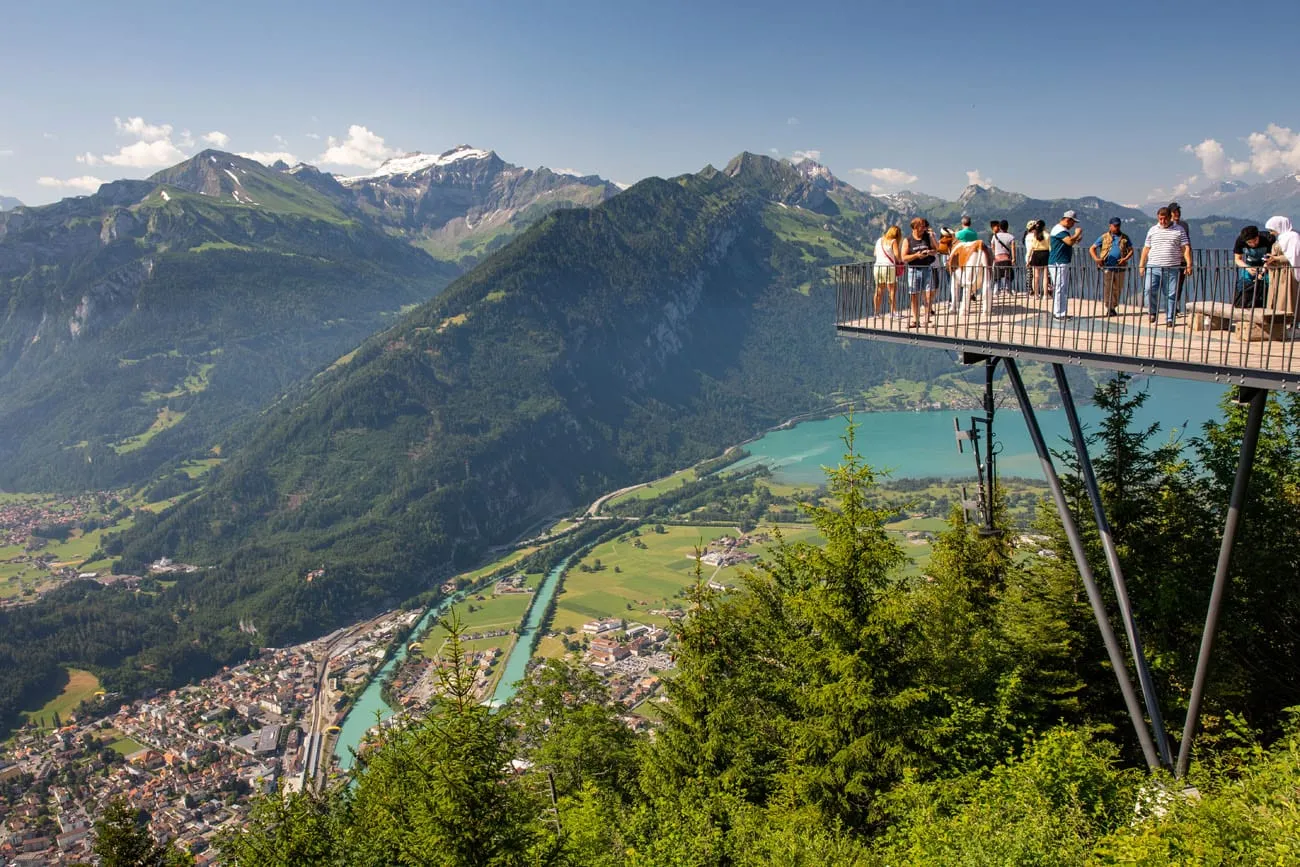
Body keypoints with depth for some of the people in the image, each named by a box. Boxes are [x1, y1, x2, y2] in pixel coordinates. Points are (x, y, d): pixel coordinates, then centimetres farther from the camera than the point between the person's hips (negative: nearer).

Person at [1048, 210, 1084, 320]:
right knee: (1060, 289, -9)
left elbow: (1068, 243, 29)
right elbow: (1070, 241, -26)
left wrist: (1076, 239, 12)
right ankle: (1058, 314, -7)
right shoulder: (1059, 229, -14)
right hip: (1058, 264, -11)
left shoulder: (1064, 230, 20)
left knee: (1065, 290, 13)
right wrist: (1077, 233, -9)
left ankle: (1062, 313, 18)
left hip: (1064, 264, 11)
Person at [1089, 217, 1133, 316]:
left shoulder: (1125, 238, 11)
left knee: (1117, 289, 7)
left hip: (1120, 268, 2)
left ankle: (1113, 307, 19)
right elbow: (1092, 249, 7)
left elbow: (1131, 251, 13)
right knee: (1107, 288, -4)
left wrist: (1125, 259, -7)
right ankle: (1109, 308, 2)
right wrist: (1096, 259, -9)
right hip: (1107, 267, -2)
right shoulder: (1104, 237, 6)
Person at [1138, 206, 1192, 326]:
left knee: (1171, 294, 0)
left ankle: (1169, 319, 7)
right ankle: (1152, 313, 6)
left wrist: (1188, 264, -5)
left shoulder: (1179, 231, 8)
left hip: (1172, 268, -1)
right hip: (1153, 267, 1)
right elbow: (1146, 248, 14)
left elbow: (1186, 248, 5)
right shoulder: (1152, 230, 13)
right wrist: (1142, 265, 8)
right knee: (1149, 290, -14)